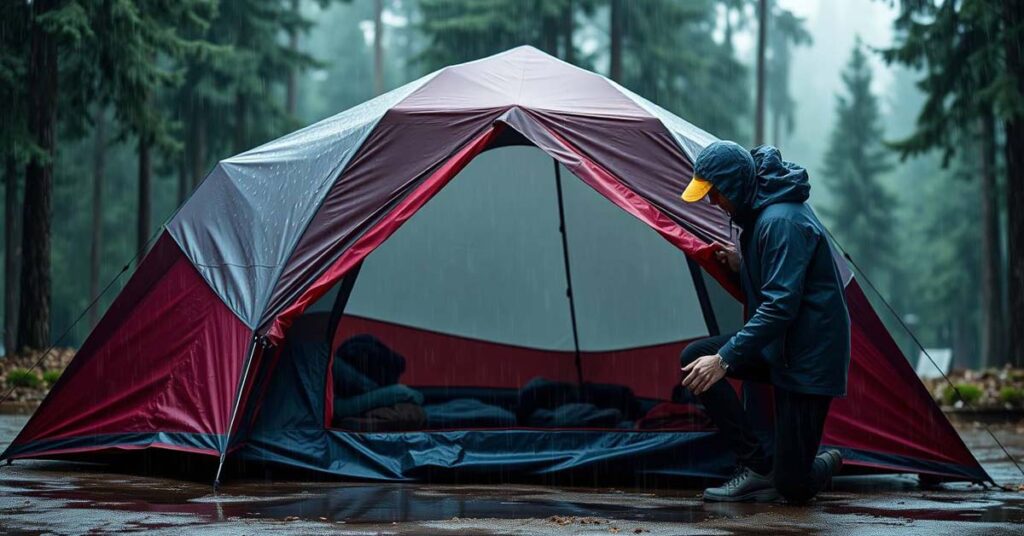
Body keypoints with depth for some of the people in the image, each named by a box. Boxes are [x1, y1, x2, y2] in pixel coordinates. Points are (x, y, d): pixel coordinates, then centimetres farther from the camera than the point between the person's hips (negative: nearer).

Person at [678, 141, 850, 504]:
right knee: (695, 357, -8)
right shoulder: (762, 210, 6)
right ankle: (757, 468, -2)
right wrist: (741, 266, 2)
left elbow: (780, 306, -29)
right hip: (779, 345, 10)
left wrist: (724, 359, -29)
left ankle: (828, 463, 29)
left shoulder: (780, 222, -25)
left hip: (811, 358, -10)